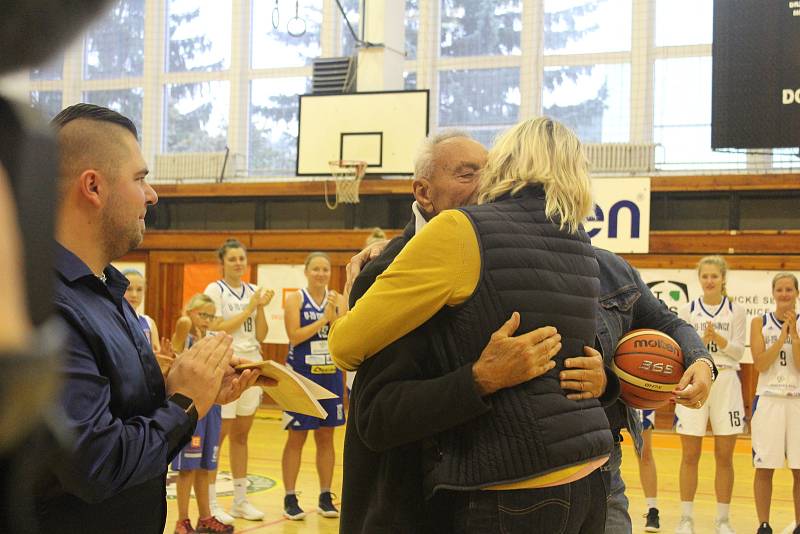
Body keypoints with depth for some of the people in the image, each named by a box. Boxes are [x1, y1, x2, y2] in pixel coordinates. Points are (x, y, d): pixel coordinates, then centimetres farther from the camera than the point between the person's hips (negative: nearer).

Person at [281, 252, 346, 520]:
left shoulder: (338, 300, 4)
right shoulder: (295, 299, -5)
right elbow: (295, 337, -16)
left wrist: (334, 316, -18)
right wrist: (323, 319, -19)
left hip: (330, 375, 3)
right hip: (301, 375, -3)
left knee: (326, 437, 10)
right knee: (296, 438, 3)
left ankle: (325, 496, 20)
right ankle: (290, 498, 12)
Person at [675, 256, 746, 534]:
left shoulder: (736, 311, 5)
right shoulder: (688, 310, 5)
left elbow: (738, 351, -1)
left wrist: (717, 337, -18)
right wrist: (701, 341, -20)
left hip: (725, 384, 0)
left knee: (724, 457, 5)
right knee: (690, 455, 2)